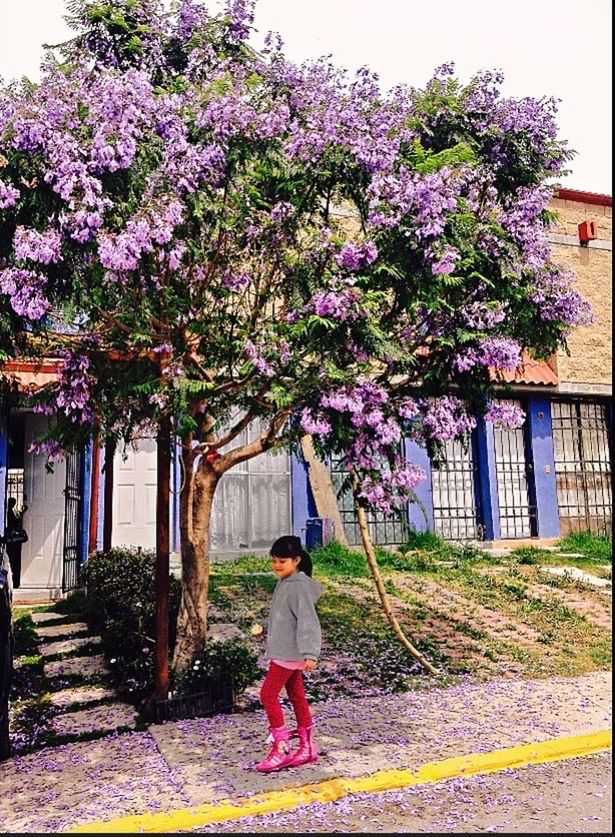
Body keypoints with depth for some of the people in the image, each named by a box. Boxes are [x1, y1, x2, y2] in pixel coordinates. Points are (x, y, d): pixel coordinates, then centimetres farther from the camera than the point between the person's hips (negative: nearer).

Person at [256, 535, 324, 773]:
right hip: (284, 651, 9)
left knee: (268, 694, -6)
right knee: (296, 696, 13)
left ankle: (281, 748, 2)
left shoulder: (299, 586, -19)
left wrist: (310, 653, -31)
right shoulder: (284, 584, 10)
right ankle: (307, 748, 22)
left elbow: (308, 621, -25)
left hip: (290, 653, -9)